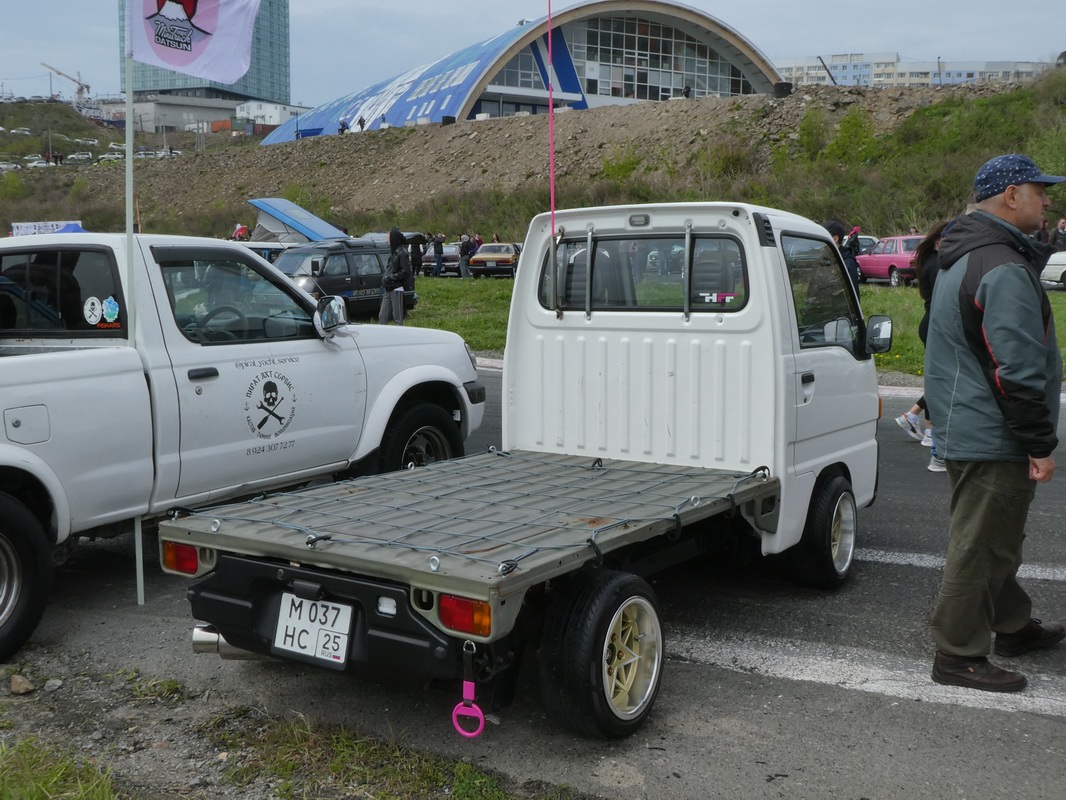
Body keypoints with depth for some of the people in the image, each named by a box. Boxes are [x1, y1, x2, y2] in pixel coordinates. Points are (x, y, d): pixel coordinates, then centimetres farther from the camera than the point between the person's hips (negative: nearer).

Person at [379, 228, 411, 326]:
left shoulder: (402, 253, -12)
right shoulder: (393, 251, 15)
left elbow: (406, 272, -17)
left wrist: (391, 278, -18)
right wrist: (385, 278, 6)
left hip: (396, 289, -9)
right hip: (388, 289, 9)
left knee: (397, 316, -2)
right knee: (383, 316, 9)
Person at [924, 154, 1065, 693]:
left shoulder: (964, 257, 14)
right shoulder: (1003, 269, -21)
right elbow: (1016, 372, -24)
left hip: (965, 428, 11)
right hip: (993, 439, -11)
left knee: (995, 534, 22)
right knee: (981, 544, -2)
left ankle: (1013, 627, 38)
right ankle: (958, 655, 7)